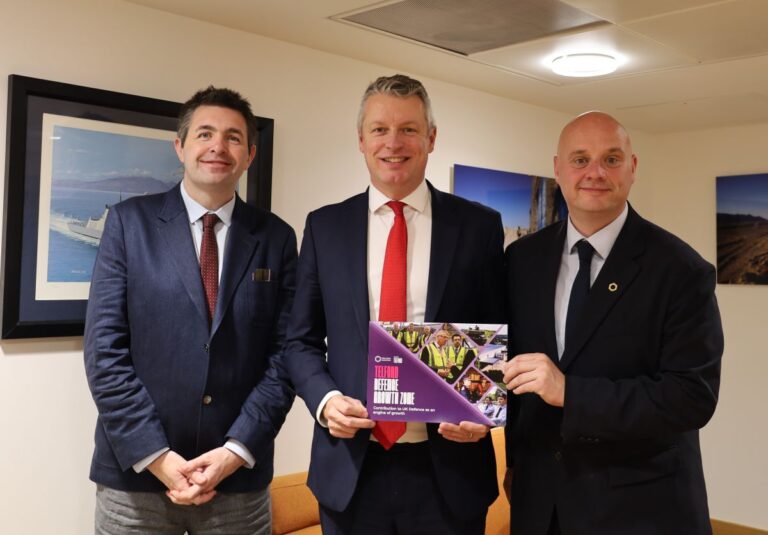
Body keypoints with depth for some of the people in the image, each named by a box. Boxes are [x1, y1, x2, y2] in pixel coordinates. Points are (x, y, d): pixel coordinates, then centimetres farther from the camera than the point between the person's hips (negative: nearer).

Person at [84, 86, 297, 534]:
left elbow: (285, 353, -1)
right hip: (137, 471, 0)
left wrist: (237, 449, -11)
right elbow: (105, 349, -5)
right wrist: (155, 455, -11)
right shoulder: (130, 221, 0)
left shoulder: (276, 237, 3)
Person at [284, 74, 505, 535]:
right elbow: (302, 340, 7)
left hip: (448, 467, -1)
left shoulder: (479, 225, 0)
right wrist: (325, 397, -11)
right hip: (350, 467, 1)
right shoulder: (325, 226, 3)